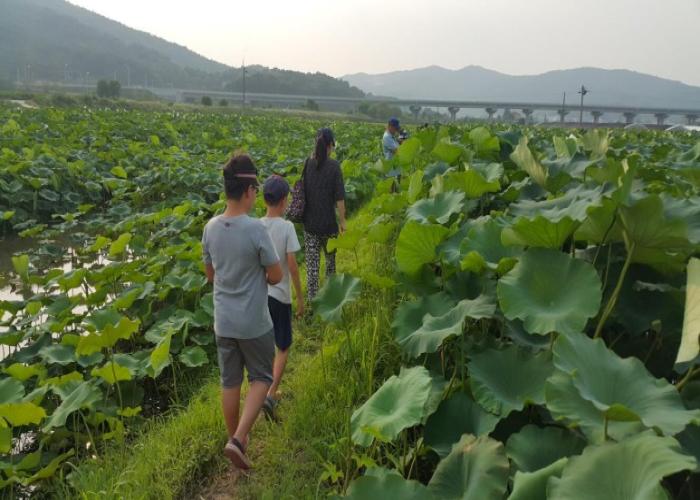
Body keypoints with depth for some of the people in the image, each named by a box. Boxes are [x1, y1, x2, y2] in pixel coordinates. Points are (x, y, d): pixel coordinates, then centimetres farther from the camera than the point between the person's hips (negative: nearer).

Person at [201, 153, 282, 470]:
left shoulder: (211, 228, -4)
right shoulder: (256, 229, -22)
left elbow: (211, 274, 8)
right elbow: (276, 276, -12)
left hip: (223, 321, 5)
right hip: (254, 323, -5)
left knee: (230, 382, 18)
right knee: (261, 379, 15)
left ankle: (235, 437, 35)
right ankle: (238, 439, 4)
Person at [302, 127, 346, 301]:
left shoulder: (307, 164, -3)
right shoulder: (334, 166, -13)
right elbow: (339, 197, -12)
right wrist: (343, 221, -3)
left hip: (309, 222, 2)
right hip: (328, 222, -2)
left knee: (312, 263, 7)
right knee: (331, 258, 20)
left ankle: (312, 300, 12)